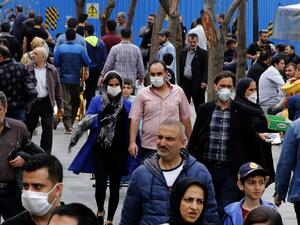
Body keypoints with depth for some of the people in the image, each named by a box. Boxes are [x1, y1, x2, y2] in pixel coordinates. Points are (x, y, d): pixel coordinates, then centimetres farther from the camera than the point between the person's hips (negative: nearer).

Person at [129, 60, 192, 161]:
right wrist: (132, 142, -11)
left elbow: (185, 118, 9)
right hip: (148, 147, 0)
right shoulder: (143, 94, 1)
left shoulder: (178, 92, 4)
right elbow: (135, 119, -2)